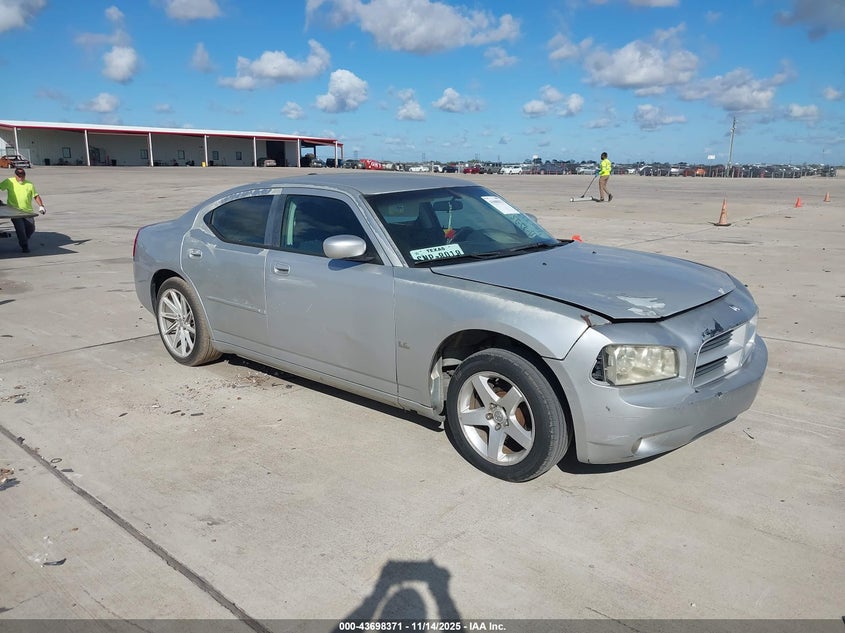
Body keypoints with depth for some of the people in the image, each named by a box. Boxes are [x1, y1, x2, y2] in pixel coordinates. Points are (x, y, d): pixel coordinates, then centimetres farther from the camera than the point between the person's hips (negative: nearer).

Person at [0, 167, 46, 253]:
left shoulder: (29, 184, 6)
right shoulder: (9, 182, -1)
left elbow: (36, 196, 11)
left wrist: (41, 206, 0)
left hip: (27, 211, 3)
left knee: (31, 229, 2)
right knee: (20, 229, -9)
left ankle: (24, 241, 30)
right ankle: (24, 246, 7)